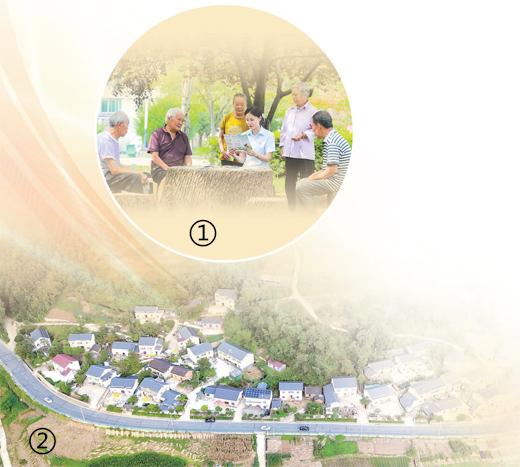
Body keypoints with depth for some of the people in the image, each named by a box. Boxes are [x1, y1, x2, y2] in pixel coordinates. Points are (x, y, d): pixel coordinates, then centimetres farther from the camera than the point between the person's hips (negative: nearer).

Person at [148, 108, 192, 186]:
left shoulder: (184, 136, 20)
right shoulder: (157, 134, 7)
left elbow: (188, 156, 16)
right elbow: (154, 157, -2)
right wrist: (168, 169, -17)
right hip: (160, 169, -4)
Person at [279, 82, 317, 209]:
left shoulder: (312, 111, -4)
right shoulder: (290, 111, 16)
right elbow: (283, 130, 20)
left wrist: (303, 134, -25)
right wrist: (282, 145, 13)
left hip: (305, 154, -6)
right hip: (290, 152, 6)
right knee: (289, 184, 10)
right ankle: (291, 210, 22)